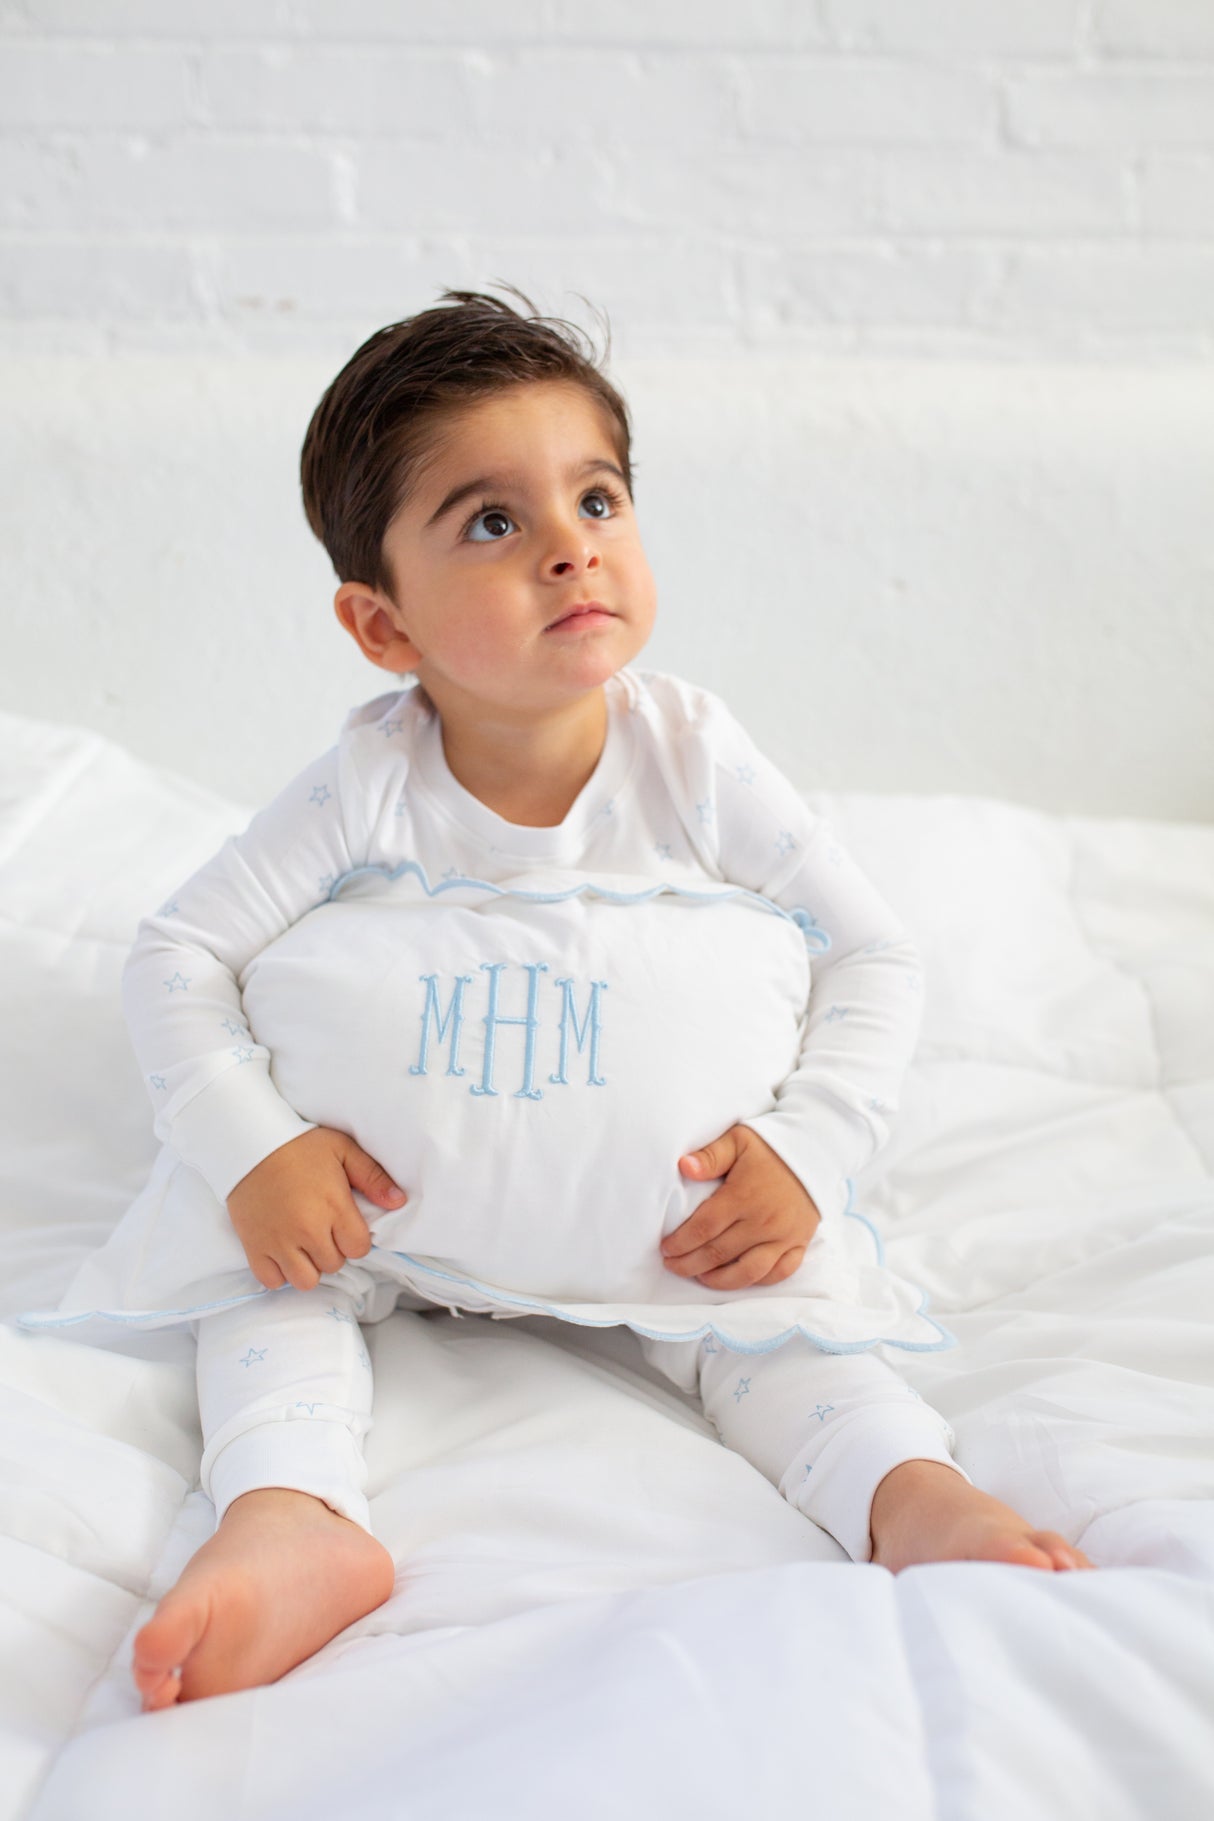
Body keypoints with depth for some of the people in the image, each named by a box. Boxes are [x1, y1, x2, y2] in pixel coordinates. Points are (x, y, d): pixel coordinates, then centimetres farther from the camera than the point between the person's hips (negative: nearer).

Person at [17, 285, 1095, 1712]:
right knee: (274, 1268, -20)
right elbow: (173, 957, -12)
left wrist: (806, 1151, -23)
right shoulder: (370, 785, -16)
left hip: (663, 1204, 0)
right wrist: (250, 1146, -27)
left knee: (763, 1301, -25)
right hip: (386, 1193, 1)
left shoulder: (693, 757, -15)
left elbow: (875, 959, -10)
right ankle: (291, 1518, -34)